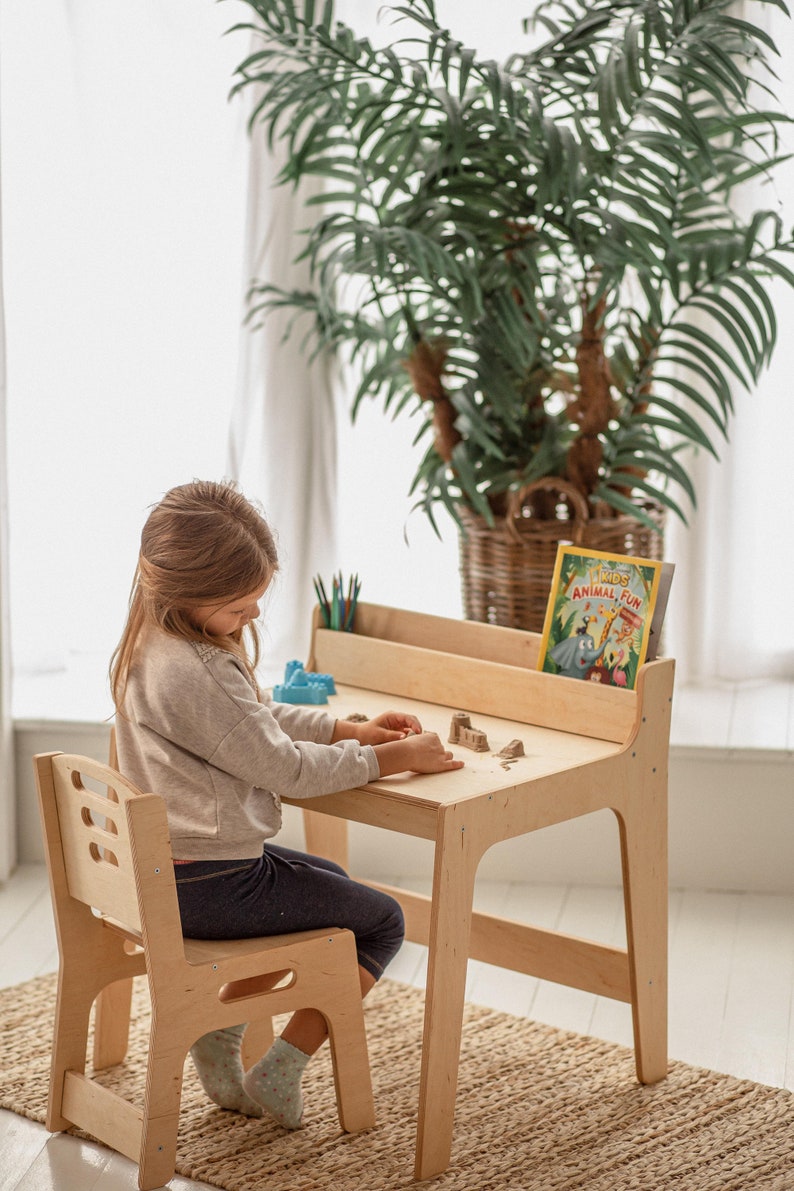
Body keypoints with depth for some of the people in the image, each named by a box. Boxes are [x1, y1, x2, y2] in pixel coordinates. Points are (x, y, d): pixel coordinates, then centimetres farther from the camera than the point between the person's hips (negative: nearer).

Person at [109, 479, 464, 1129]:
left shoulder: (156, 641, 4)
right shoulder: (194, 674, -28)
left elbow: (261, 715, 17)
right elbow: (285, 768, -20)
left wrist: (353, 730, 7)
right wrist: (394, 757, -10)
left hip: (166, 866, 10)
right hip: (210, 886, -10)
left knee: (331, 885, 32)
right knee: (382, 922, 6)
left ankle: (222, 1028, 24)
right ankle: (278, 1072, 7)